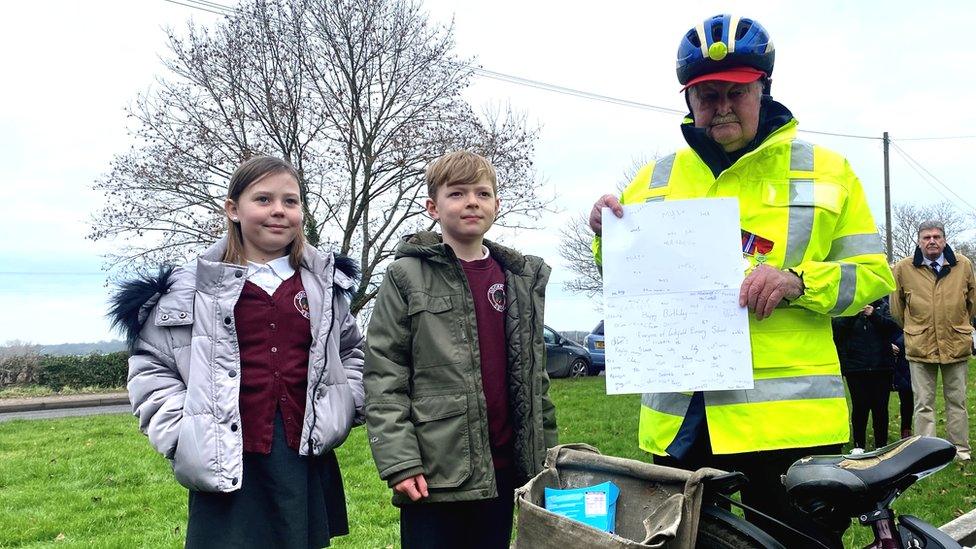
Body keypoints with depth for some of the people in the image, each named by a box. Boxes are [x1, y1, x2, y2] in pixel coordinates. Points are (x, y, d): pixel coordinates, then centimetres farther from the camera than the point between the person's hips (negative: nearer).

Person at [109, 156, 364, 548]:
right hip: (227, 465, -2)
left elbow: (351, 351, 22)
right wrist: (181, 435, -5)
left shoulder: (325, 283, 9)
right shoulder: (194, 285, 0)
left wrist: (345, 407, 7)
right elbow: (150, 367, 5)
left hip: (307, 460, 3)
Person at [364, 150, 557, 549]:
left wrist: (547, 455, 11)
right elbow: (383, 376, -7)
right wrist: (399, 461, -14)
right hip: (432, 473, -4)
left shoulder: (525, 279, 11)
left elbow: (535, 374, 14)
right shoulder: (406, 277, -2)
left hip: (503, 467, 4)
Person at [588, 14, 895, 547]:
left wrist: (799, 282, -15)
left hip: (789, 415, -2)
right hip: (681, 417, 3)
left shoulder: (825, 170, 6)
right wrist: (606, 236, -4)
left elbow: (872, 276, 4)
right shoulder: (656, 178, 12)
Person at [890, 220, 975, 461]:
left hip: (956, 344, 1)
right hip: (920, 346, -1)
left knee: (957, 401, 13)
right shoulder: (903, 268, -4)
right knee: (923, 404, 5)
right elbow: (897, 308, 8)